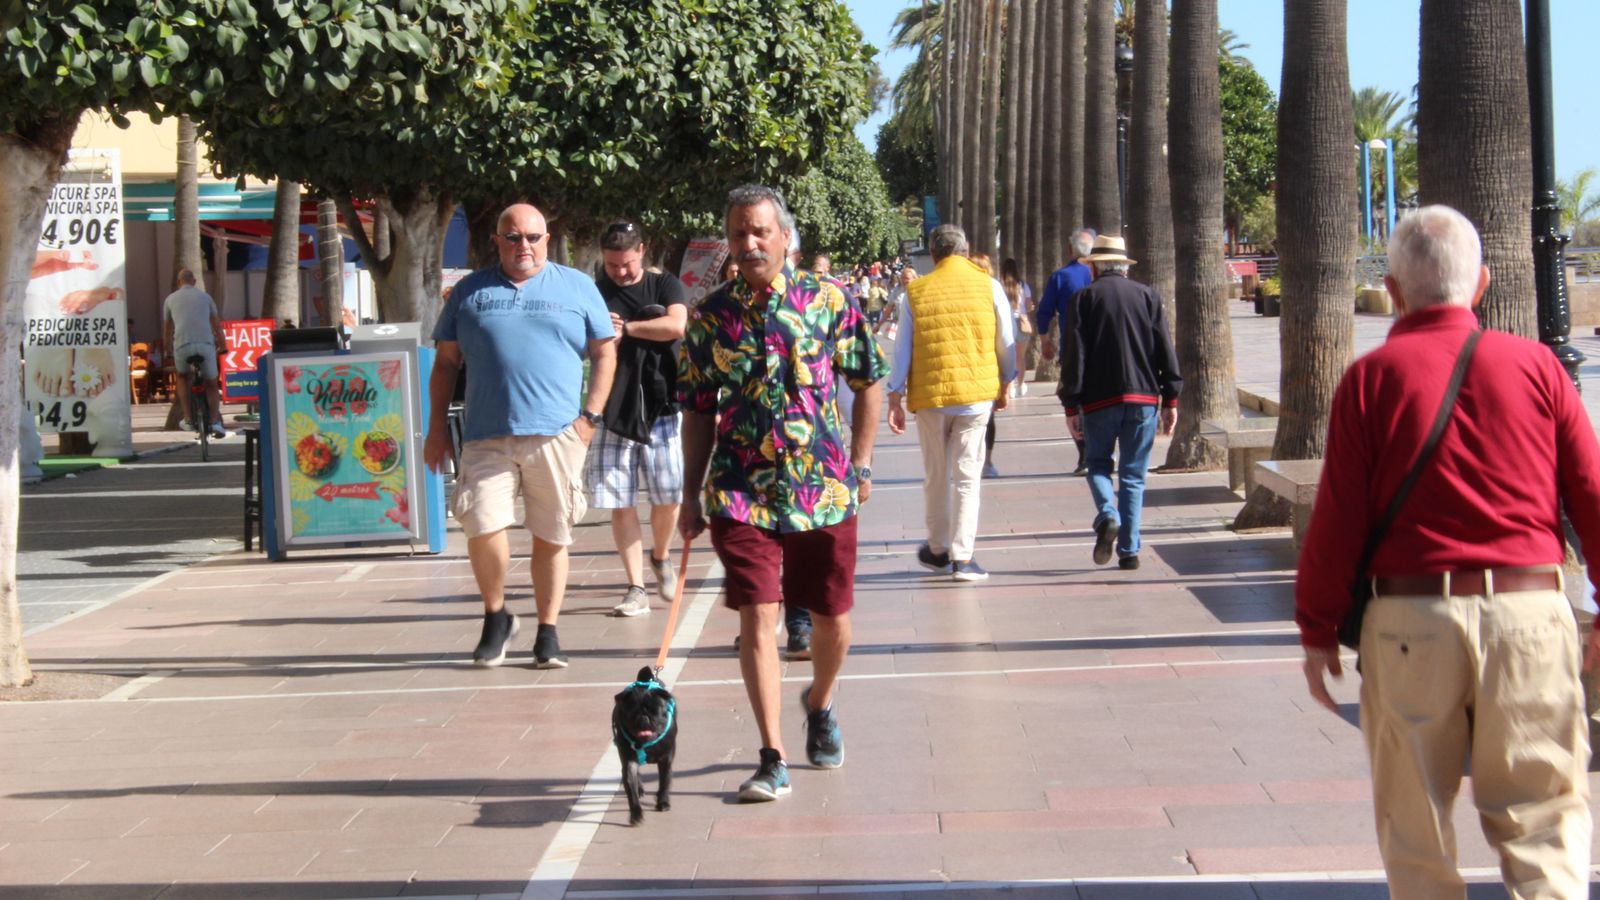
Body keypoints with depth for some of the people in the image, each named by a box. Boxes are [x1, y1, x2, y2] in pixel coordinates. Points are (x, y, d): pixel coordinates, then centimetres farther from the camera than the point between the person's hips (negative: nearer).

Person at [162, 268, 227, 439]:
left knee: (182, 377, 29)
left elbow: (166, 332, 25)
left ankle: (188, 419, 17)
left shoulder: (171, 299, 19)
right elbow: (217, 326, 21)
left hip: (182, 346, 0)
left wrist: (170, 351, 38)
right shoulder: (205, 296, 19)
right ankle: (215, 420, -8)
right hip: (206, 344, 0)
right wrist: (223, 346, 31)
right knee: (212, 385, 15)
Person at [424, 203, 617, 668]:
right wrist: (437, 427, 8)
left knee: (551, 537, 4)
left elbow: (605, 353, 11)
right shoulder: (470, 292, 13)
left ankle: (548, 633, 17)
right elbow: (446, 363, 15)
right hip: (486, 436, 0)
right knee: (482, 526, -12)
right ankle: (496, 617, 11)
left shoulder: (577, 287, 11)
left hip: (556, 435, 0)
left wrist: (590, 415, 0)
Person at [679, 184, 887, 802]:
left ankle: (820, 705, 41)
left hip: (825, 490, 0)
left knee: (832, 621, 10)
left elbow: (867, 384, 7)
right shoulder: (710, 316, 3)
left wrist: (860, 466, 2)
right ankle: (773, 760, -6)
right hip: (741, 491, 0)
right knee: (757, 616, -9)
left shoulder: (827, 300, 0)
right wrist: (691, 495, 7)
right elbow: (699, 412, 10)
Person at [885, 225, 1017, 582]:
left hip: (929, 395, 1)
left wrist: (895, 399, 9)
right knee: (967, 475, 3)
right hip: (977, 393, -1)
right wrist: (1004, 387, 19)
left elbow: (902, 350, 4)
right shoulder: (989, 287, 1)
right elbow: (1007, 344, 6)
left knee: (935, 475, 14)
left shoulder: (915, 292, 2)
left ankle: (939, 549, 26)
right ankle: (962, 557, -3)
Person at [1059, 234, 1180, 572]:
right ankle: (1129, 550, 3)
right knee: (1133, 475, 7)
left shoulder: (1083, 298, 1)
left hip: (1099, 400, -2)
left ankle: (1107, 515, -13)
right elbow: (1165, 351, 3)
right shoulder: (1148, 296, 7)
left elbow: (1074, 356, -4)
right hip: (1143, 398, 2)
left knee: (1098, 463, 15)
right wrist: (1171, 400, 6)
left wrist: (1071, 405, -2)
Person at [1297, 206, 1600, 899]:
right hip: (1528, 611, 1)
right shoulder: (1535, 365, 2)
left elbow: (1337, 517, -4)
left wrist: (1317, 631, 5)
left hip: (1410, 617, -1)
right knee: (1542, 815, 7)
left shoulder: (1371, 377, -2)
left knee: (1415, 823, 13)